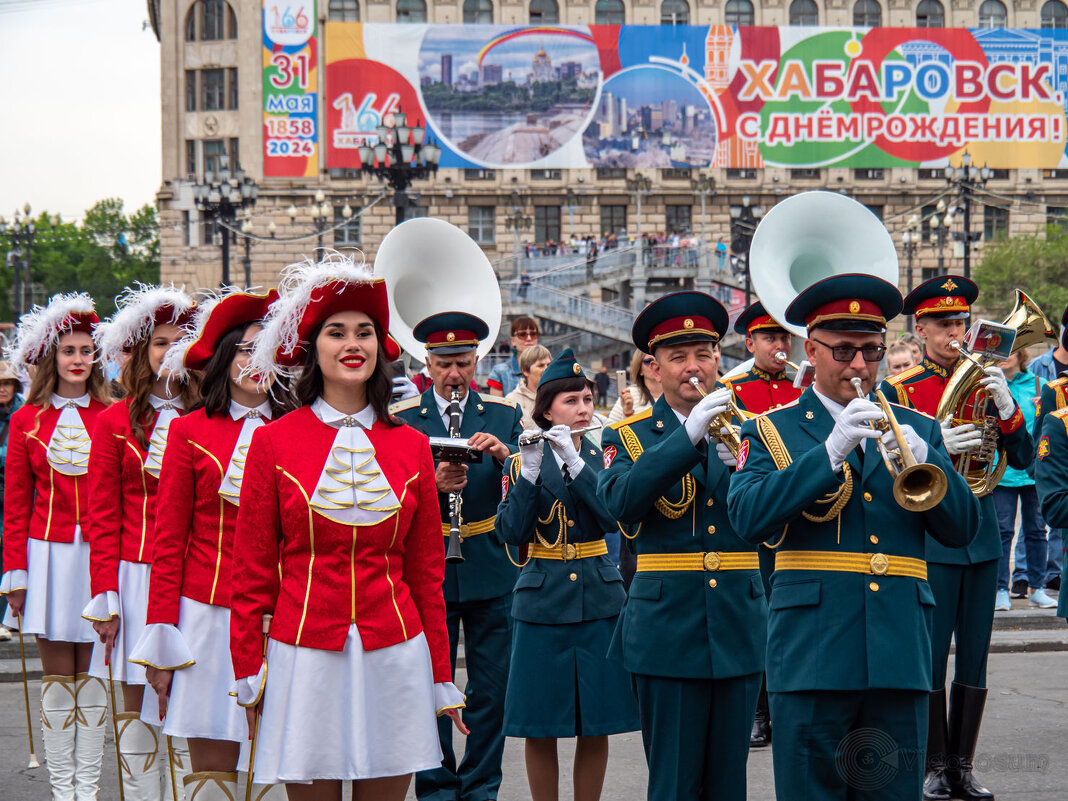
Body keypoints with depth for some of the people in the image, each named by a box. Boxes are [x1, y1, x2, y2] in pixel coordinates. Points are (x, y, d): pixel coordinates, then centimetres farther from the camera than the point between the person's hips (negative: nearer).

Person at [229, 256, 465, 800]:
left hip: (393, 655, 2)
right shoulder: (274, 440, 1)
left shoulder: (411, 446, 7)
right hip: (304, 656, -2)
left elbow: (426, 571, 11)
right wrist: (247, 675, 2)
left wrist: (440, 679, 11)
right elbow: (252, 569, 4)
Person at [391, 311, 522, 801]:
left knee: (490, 688, 5)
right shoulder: (401, 418, 2)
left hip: (490, 572, 1)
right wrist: (432, 484, -24)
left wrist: (505, 453, -24)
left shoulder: (504, 415, 5)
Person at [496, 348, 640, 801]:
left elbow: (613, 516, -12)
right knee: (539, 728, 1)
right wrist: (529, 472, -19)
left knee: (595, 727, 3)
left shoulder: (602, 458, 6)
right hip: (542, 603, -1)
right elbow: (511, 534, -10)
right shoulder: (521, 463, 2)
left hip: (598, 599, 1)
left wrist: (573, 460, -19)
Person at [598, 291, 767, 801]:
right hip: (667, 629, -2)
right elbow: (619, 500, -17)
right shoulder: (628, 436, 5)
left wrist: (741, 461, -21)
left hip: (739, 625, 2)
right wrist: (689, 436, -24)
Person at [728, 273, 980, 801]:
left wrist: (924, 459, -12)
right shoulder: (771, 431, 7)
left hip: (899, 655, 3)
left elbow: (961, 529, 7)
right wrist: (831, 450, -20)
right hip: (811, 653, -3)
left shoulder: (917, 430, 16)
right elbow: (748, 517, -11)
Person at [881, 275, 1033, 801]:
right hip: (927, 537, -4)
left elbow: (1022, 460, 4)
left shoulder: (982, 383, 10)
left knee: (974, 658, 6)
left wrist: (1005, 406, -12)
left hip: (981, 534, 4)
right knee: (930, 656, -2)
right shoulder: (897, 390, 0)